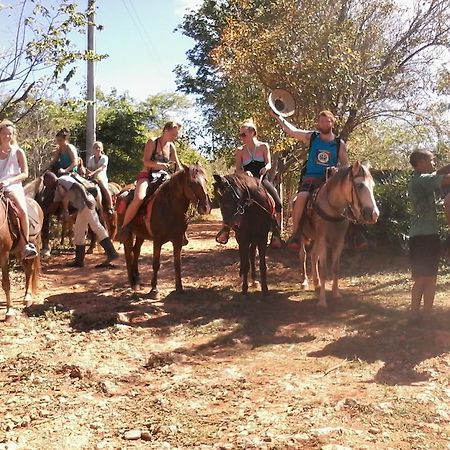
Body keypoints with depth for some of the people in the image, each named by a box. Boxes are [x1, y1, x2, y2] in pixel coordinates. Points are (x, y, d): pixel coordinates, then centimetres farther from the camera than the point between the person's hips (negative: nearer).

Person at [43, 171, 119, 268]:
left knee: (96, 226, -14)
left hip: (86, 203, -11)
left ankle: (111, 253, -18)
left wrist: (86, 199, -30)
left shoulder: (63, 180, -7)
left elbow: (79, 186, -19)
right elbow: (55, 204, 29)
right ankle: (79, 260, 17)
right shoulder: (58, 189, 22)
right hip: (81, 207, 11)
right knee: (78, 231, 12)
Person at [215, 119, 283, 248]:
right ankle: (225, 228, -5)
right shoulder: (240, 151, 6)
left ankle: (276, 233, -12)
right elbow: (237, 169, -1)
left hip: (262, 180, -1)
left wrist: (265, 168, -26)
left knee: (277, 202, -21)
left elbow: (269, 163, -2)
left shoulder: (263, 146, 4)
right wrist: (245, 173, -23)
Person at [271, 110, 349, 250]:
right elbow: (290, 130, 11)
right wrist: (278, 117, 10)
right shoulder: (311, 137, 9)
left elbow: (345, 165, 11)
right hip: (310, 178, -2)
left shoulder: (340, 144, 10)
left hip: (330, 180, 2)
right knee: (301, 197, -31)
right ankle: (295, 233, -22)